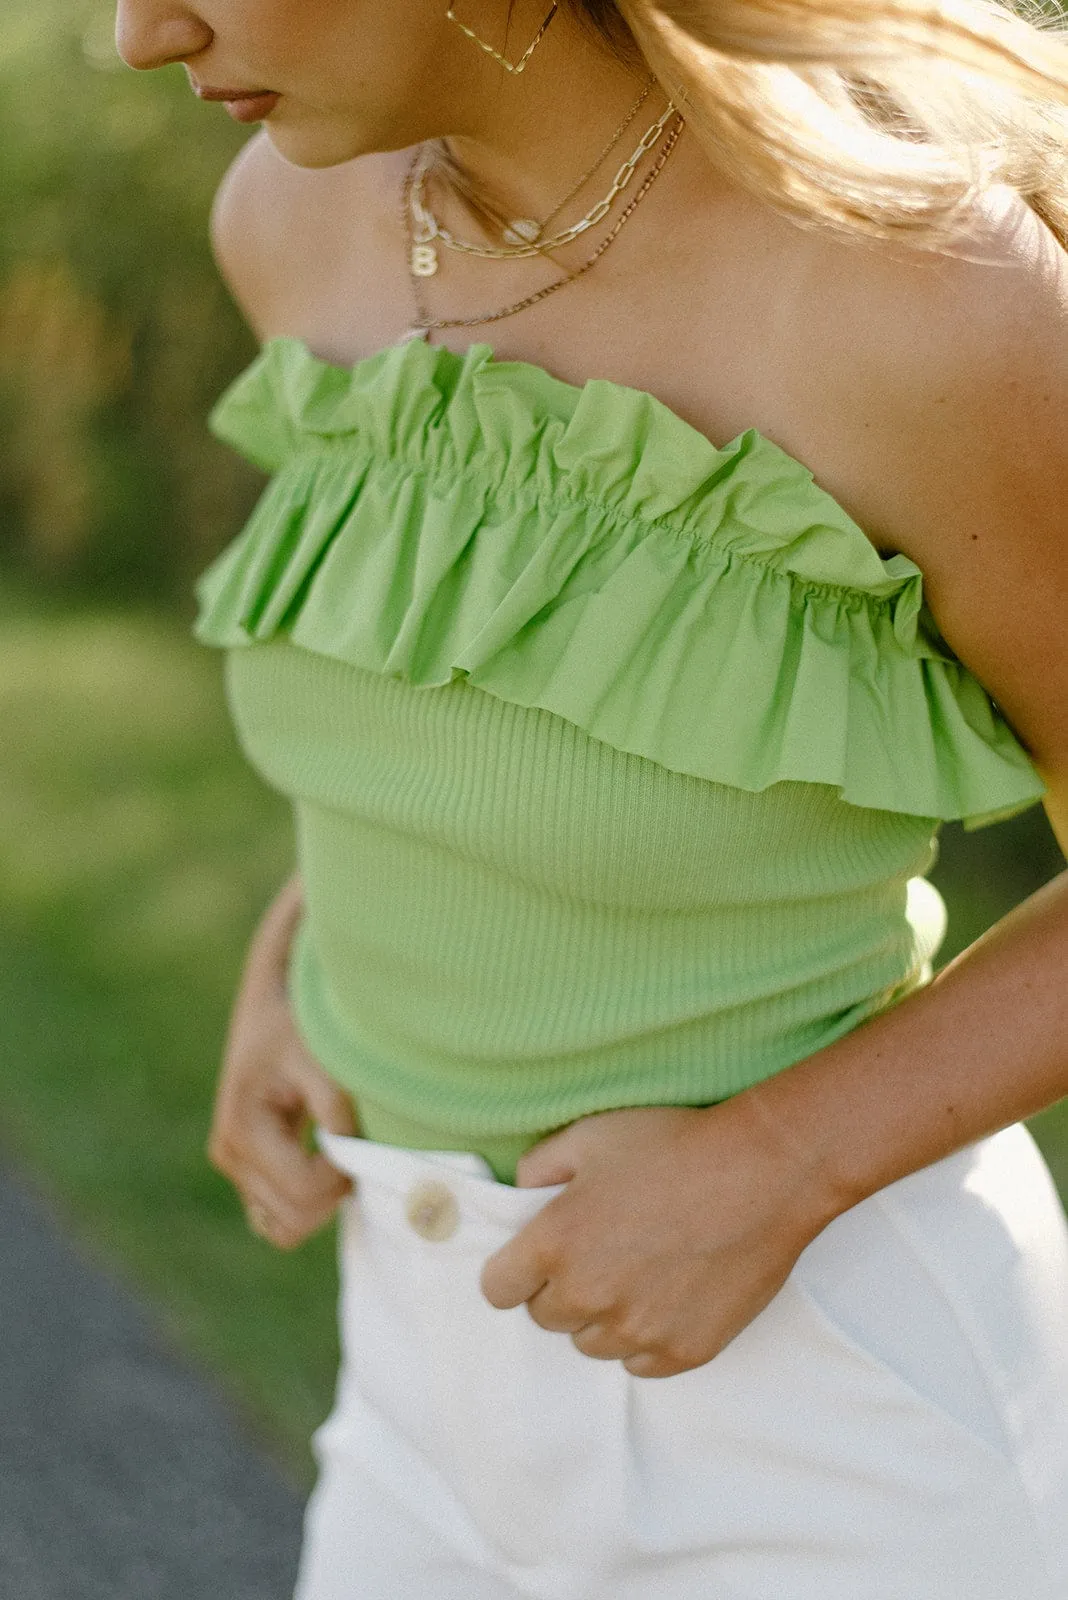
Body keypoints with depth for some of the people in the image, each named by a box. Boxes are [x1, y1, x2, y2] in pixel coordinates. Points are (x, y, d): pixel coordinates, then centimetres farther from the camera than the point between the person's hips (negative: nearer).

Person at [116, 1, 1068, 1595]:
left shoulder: (937, 299, -25)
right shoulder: (303, 215, -3)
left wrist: (764, 1176, -20)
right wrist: (292, 965, 5)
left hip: (850, 1422, -6)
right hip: (483, 1373, 7)